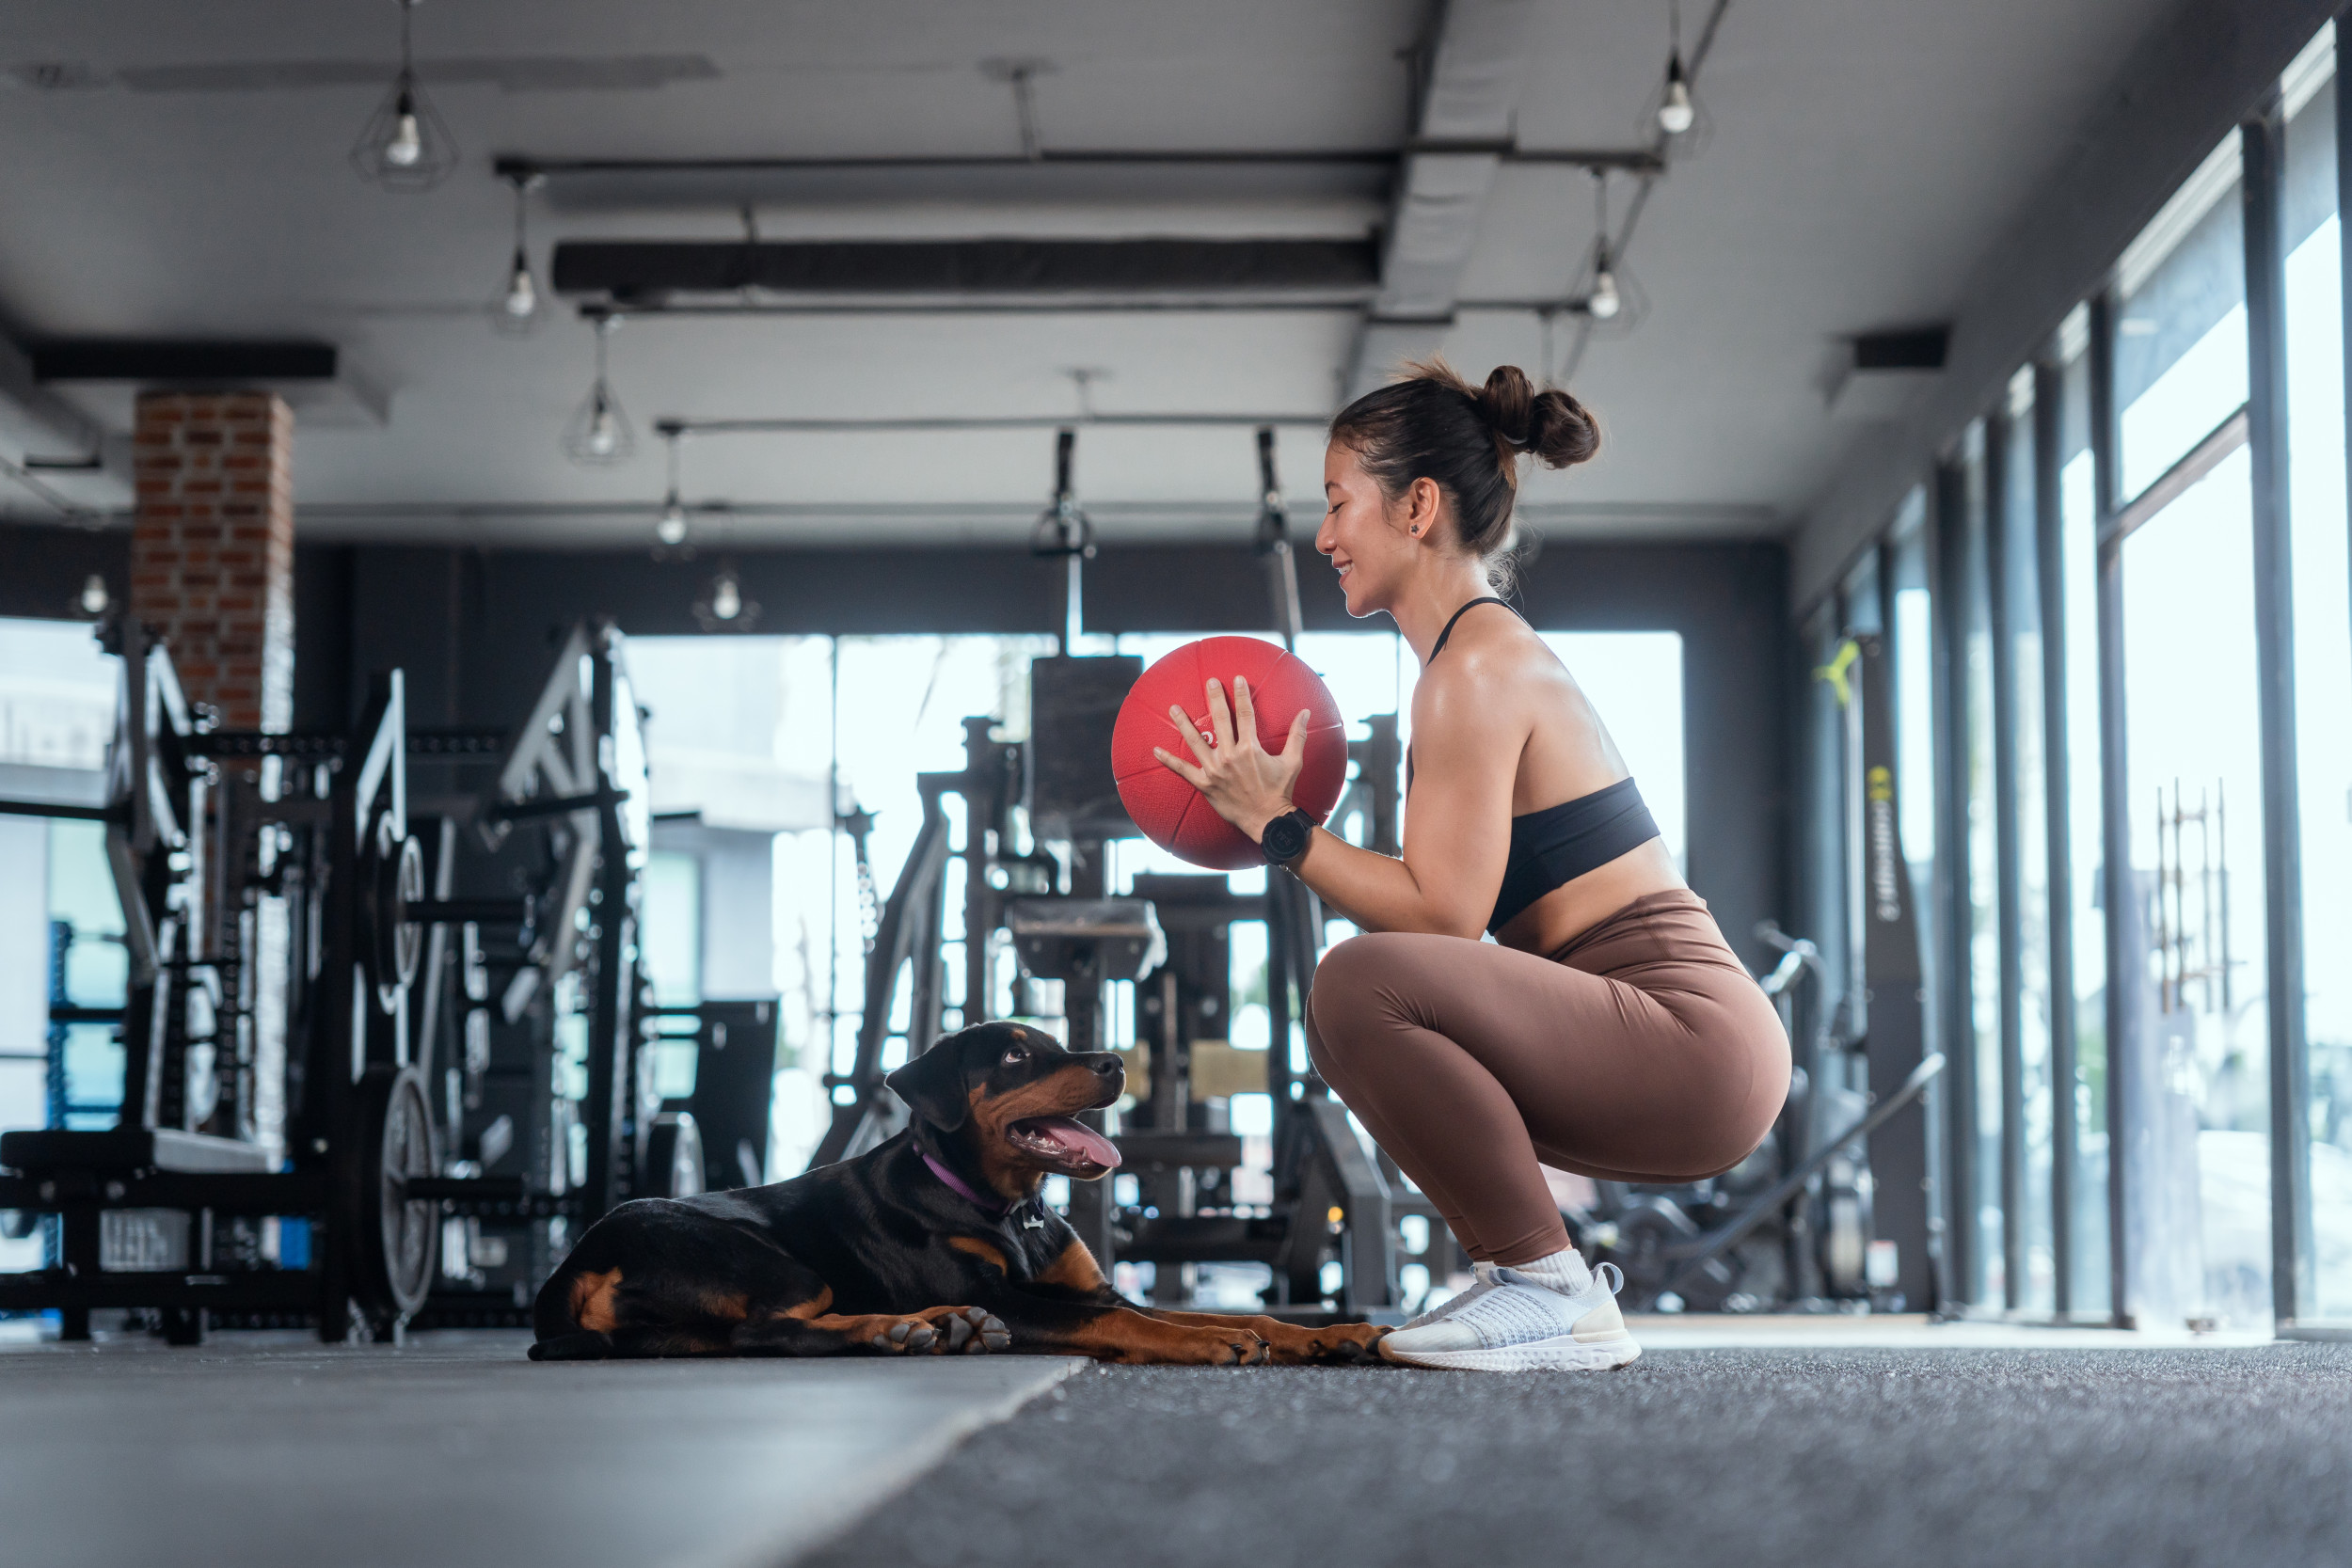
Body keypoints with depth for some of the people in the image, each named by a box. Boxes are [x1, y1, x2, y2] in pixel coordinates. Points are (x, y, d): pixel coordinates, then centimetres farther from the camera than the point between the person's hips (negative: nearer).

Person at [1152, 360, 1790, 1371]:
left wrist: (1276, 825, -11)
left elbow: (1444, 915, -19)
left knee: (1365, 985, -26)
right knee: (1349, 1029, 18)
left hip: (1696, 1050, -10)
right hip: (1670, 1054, 10)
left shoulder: (1477, 667, -13)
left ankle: (1557, 1297, -16)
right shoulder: (1491, 647, 18)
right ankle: (1526, 1271, 14)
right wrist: (1282, 827, 14)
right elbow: (1444, 900, 17)